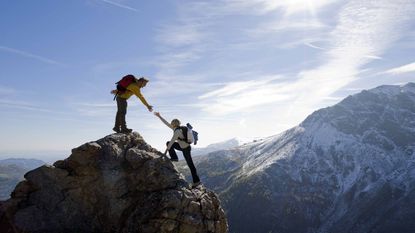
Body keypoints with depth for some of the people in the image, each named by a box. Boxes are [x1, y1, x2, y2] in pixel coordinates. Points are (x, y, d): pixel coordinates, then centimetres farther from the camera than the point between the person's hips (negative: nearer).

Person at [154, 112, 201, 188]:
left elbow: (172, 141, -26)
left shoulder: (177, 131, -25)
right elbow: (166, 123, 9)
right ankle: (174, 158, 8)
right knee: (168, 143, 11)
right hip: (183, 146, 9)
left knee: (190, 165, -1)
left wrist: (166, 151, -22)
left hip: (186, 149, -9)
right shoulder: (175, 128, 2)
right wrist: (159, 116, 8)